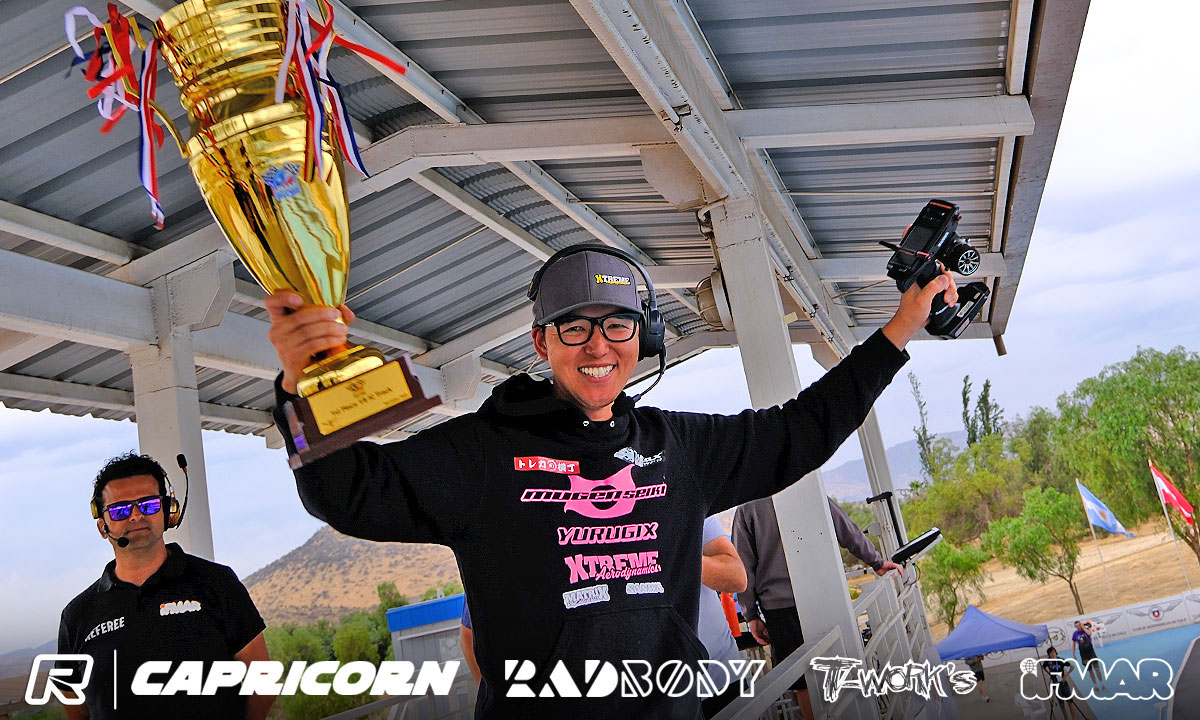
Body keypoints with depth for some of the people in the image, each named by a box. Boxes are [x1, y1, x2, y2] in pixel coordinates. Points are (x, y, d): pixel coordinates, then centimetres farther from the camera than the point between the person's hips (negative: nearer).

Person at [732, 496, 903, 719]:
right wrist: (877, 562, 23)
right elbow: (849, 533, 9)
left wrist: (752, 615, 3)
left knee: (802, 681, 4)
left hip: (776, 606, -2)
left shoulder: (745, 509, 0)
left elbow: (744, 565, -2)